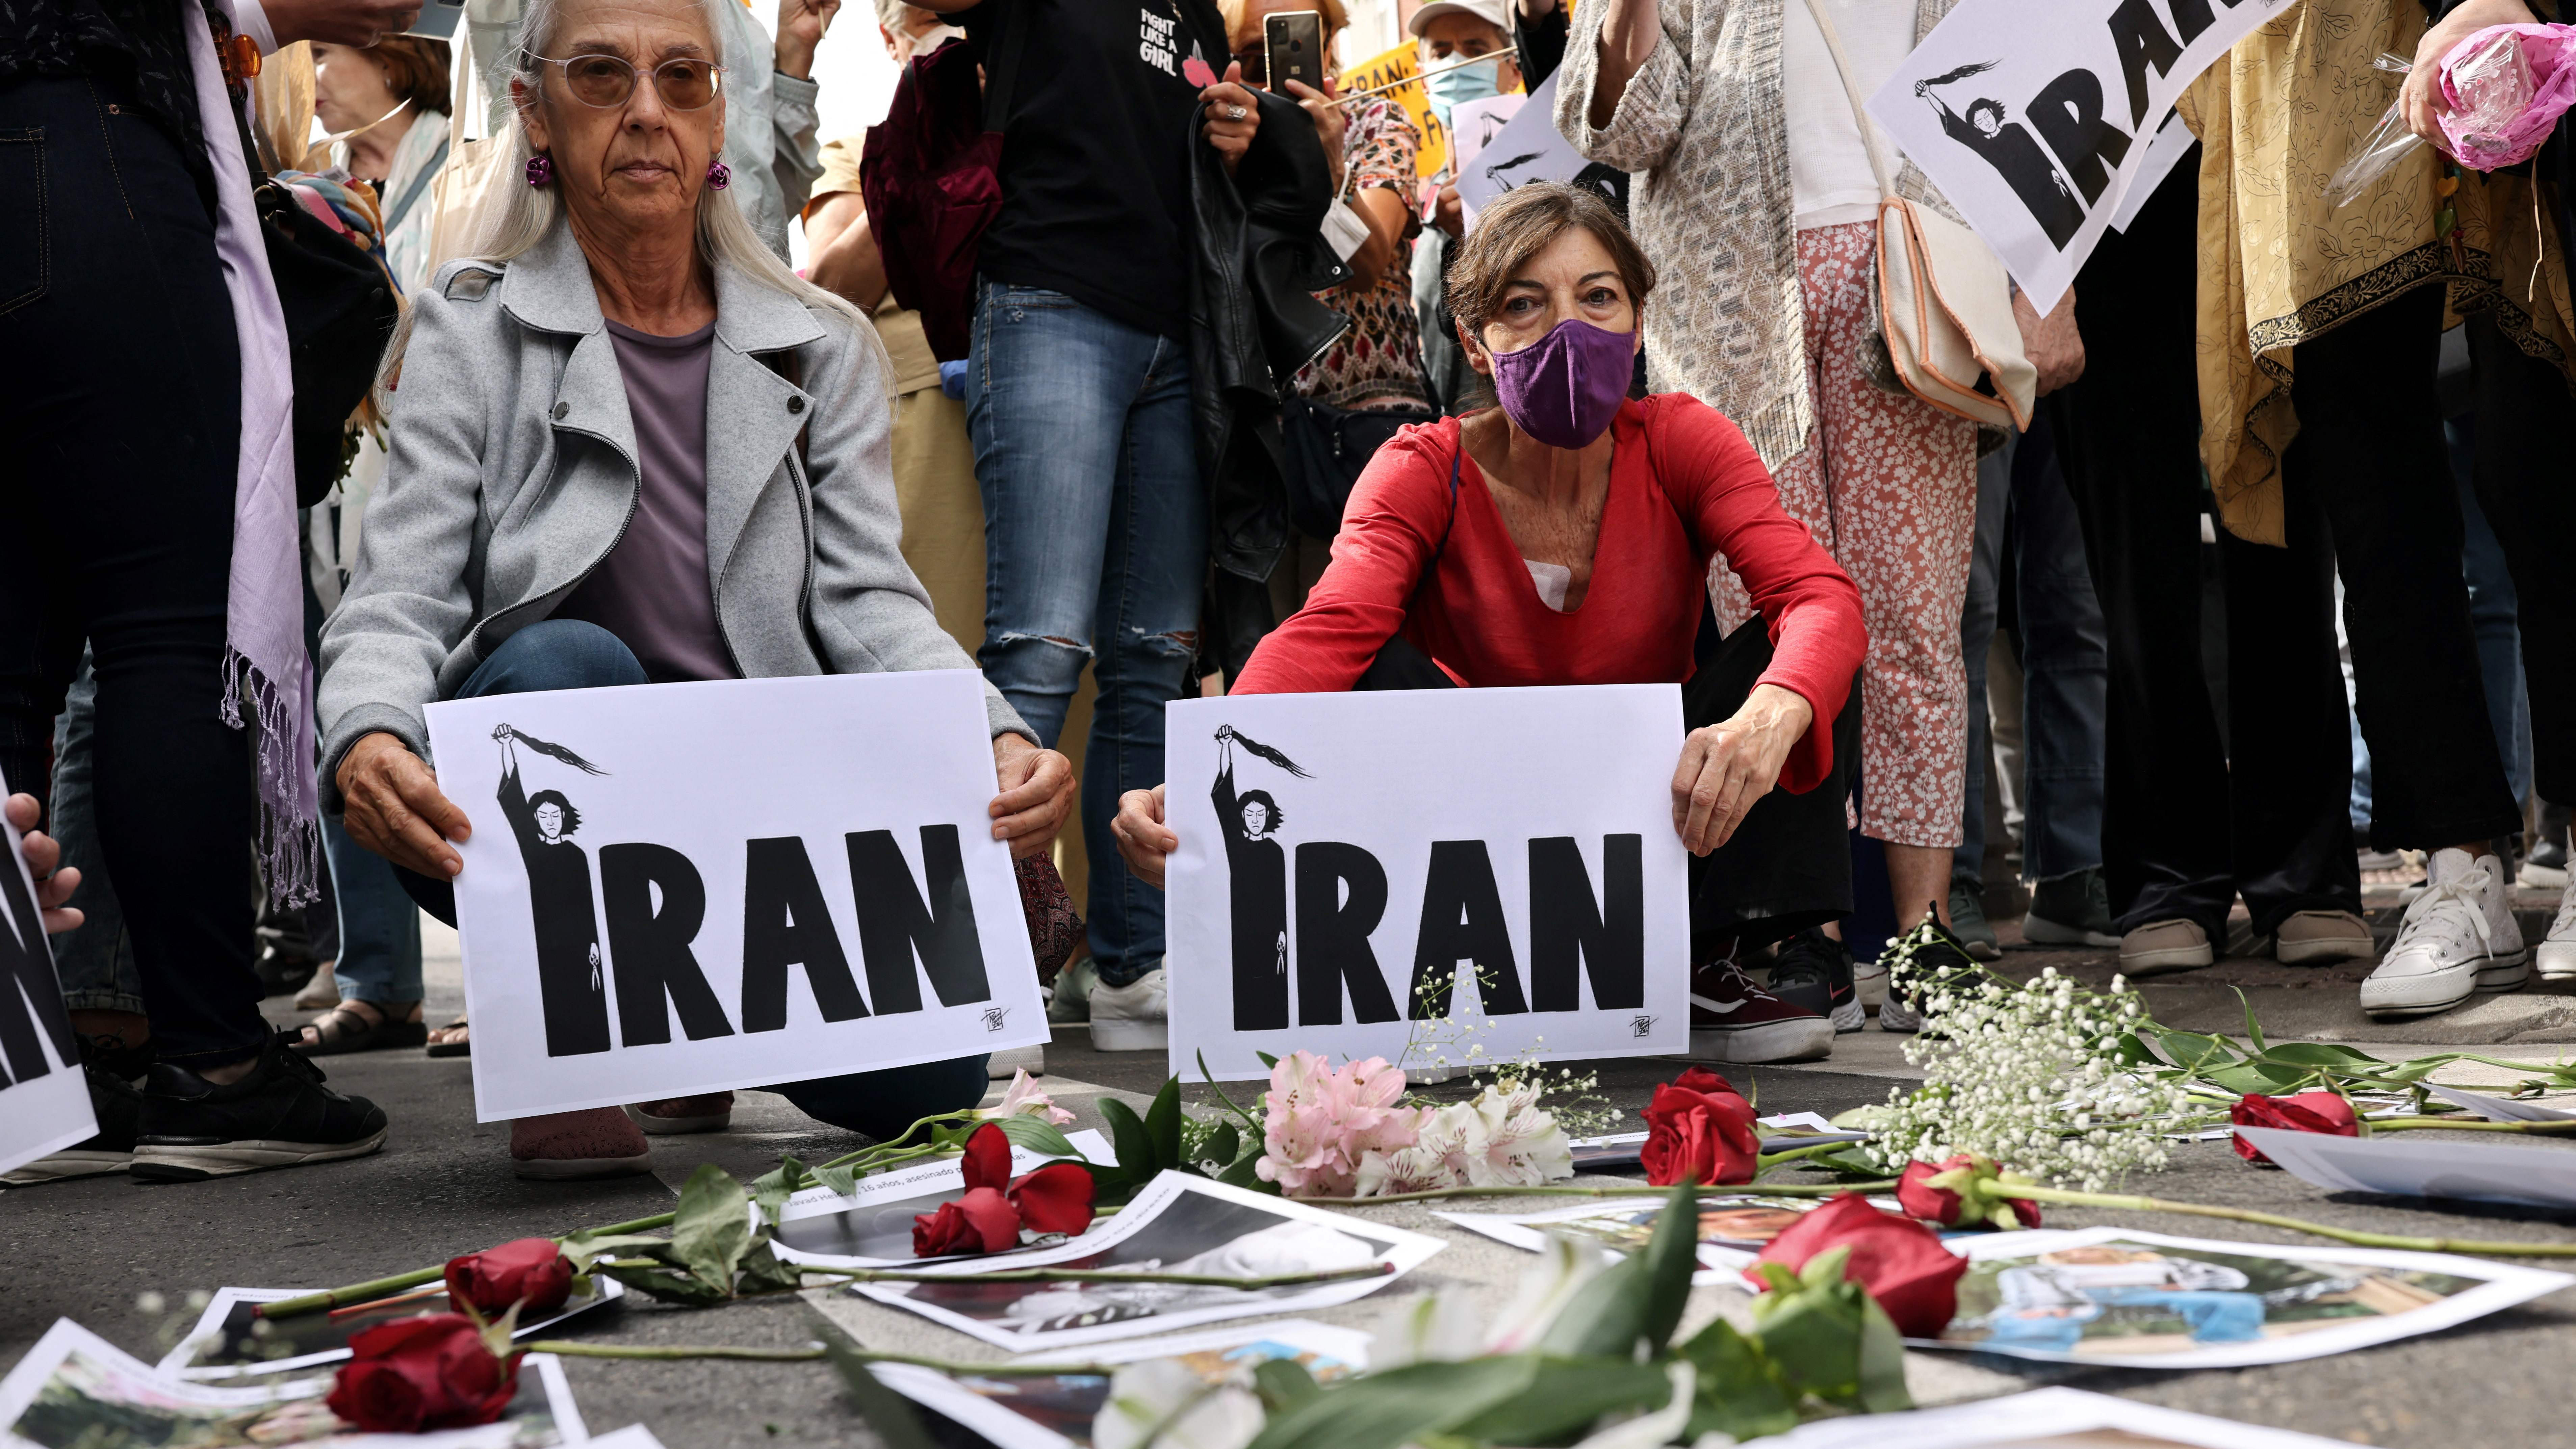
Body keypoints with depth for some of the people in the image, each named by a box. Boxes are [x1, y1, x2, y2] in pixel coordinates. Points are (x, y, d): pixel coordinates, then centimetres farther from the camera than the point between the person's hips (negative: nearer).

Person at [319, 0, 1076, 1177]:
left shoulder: (822, 349, 10)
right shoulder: (471, 331, 2)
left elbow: (870, 601, -1)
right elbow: (403, 594, -8)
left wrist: (999, 740, -22)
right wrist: (369, 737, -33)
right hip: (524, 824, -2)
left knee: (928, 1074, -21)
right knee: (568, 664, -36)